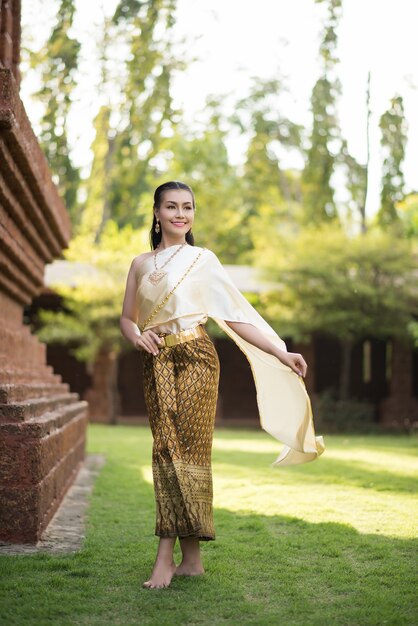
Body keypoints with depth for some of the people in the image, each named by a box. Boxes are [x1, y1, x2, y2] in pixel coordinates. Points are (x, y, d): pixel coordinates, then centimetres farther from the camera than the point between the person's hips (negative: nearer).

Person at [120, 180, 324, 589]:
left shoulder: (203, 259, 4)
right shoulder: (141, 264, 14)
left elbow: (235, 315, 1)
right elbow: (127, 318, 17)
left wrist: (281, 353, -6)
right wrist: (137, 336, -7)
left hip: (194, 359, -3)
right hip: (157, 362, 4)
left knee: (185, 449, -8)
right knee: (167, 450, -1)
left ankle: (166, 558, -6)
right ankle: (190, 559, 4)